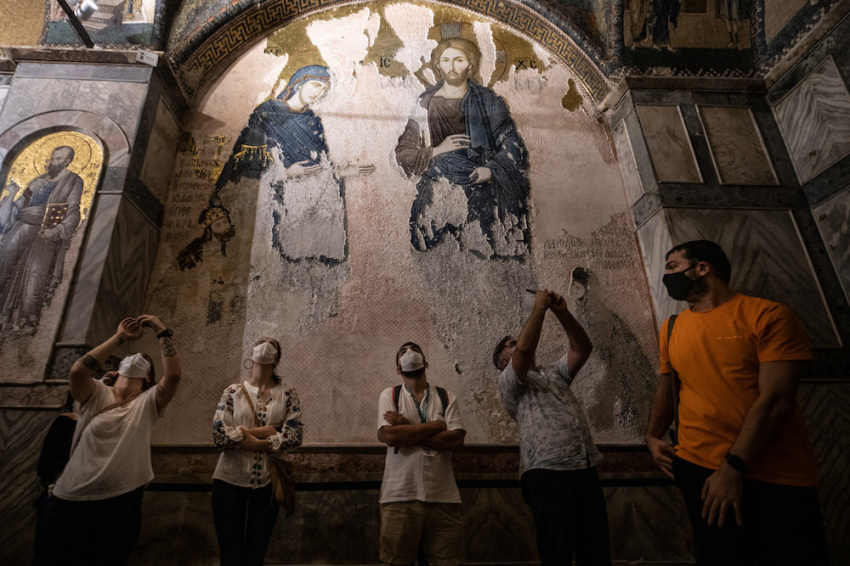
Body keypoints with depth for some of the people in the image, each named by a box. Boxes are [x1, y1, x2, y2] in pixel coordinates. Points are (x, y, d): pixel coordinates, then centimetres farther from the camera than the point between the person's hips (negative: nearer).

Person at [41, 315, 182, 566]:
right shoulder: (97, 395, 0)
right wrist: (120, 337, -15)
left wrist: (162, 332, -16)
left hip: (121, 502, 0)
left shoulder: (148, 402, -2)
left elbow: (174, 374, -19)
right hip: (72, 500, 0)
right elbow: (78, 370, -21)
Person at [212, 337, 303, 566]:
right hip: (230, 481, 0)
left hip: (267, 484, 1)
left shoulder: (287, 394, 0)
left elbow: (295, 435, -12)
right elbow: (219, 434, -10)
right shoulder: (233, 391, 1)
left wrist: (253, 441, -16)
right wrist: (261, 431, -15)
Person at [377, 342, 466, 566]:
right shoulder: (389, 395, 4)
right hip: (400, 495, -1)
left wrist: (406, 430, -9)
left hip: (443, 496, 1)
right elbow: (390, 436, -12)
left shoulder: (447, 397, 7)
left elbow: (456, 439, -7)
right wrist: (436, 425, -6)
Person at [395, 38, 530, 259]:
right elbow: (402, 154, 9)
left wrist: (492, 169, -9)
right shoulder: (424, 105, 9)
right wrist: (437, 150, -6)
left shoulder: (488, 101, 10)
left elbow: (512, 144, 8)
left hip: (482, 191, 1)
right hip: (437, 193, 0)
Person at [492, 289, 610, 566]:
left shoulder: (555, 372, 26)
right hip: (548, 474, -6)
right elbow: (525, 348, -15)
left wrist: (562, 312, 2)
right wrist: (539, 307, -6)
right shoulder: (509, 381, 4)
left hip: (586, 471, 6)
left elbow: (583, 348, 14)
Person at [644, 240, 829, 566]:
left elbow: (775, 399, -15)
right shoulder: (671, 329, 7)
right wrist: (652, 436, 1)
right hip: (699, 470, 4)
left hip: (779, 478, -3)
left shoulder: (768, 315, -8)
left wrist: (733, 467, -18)